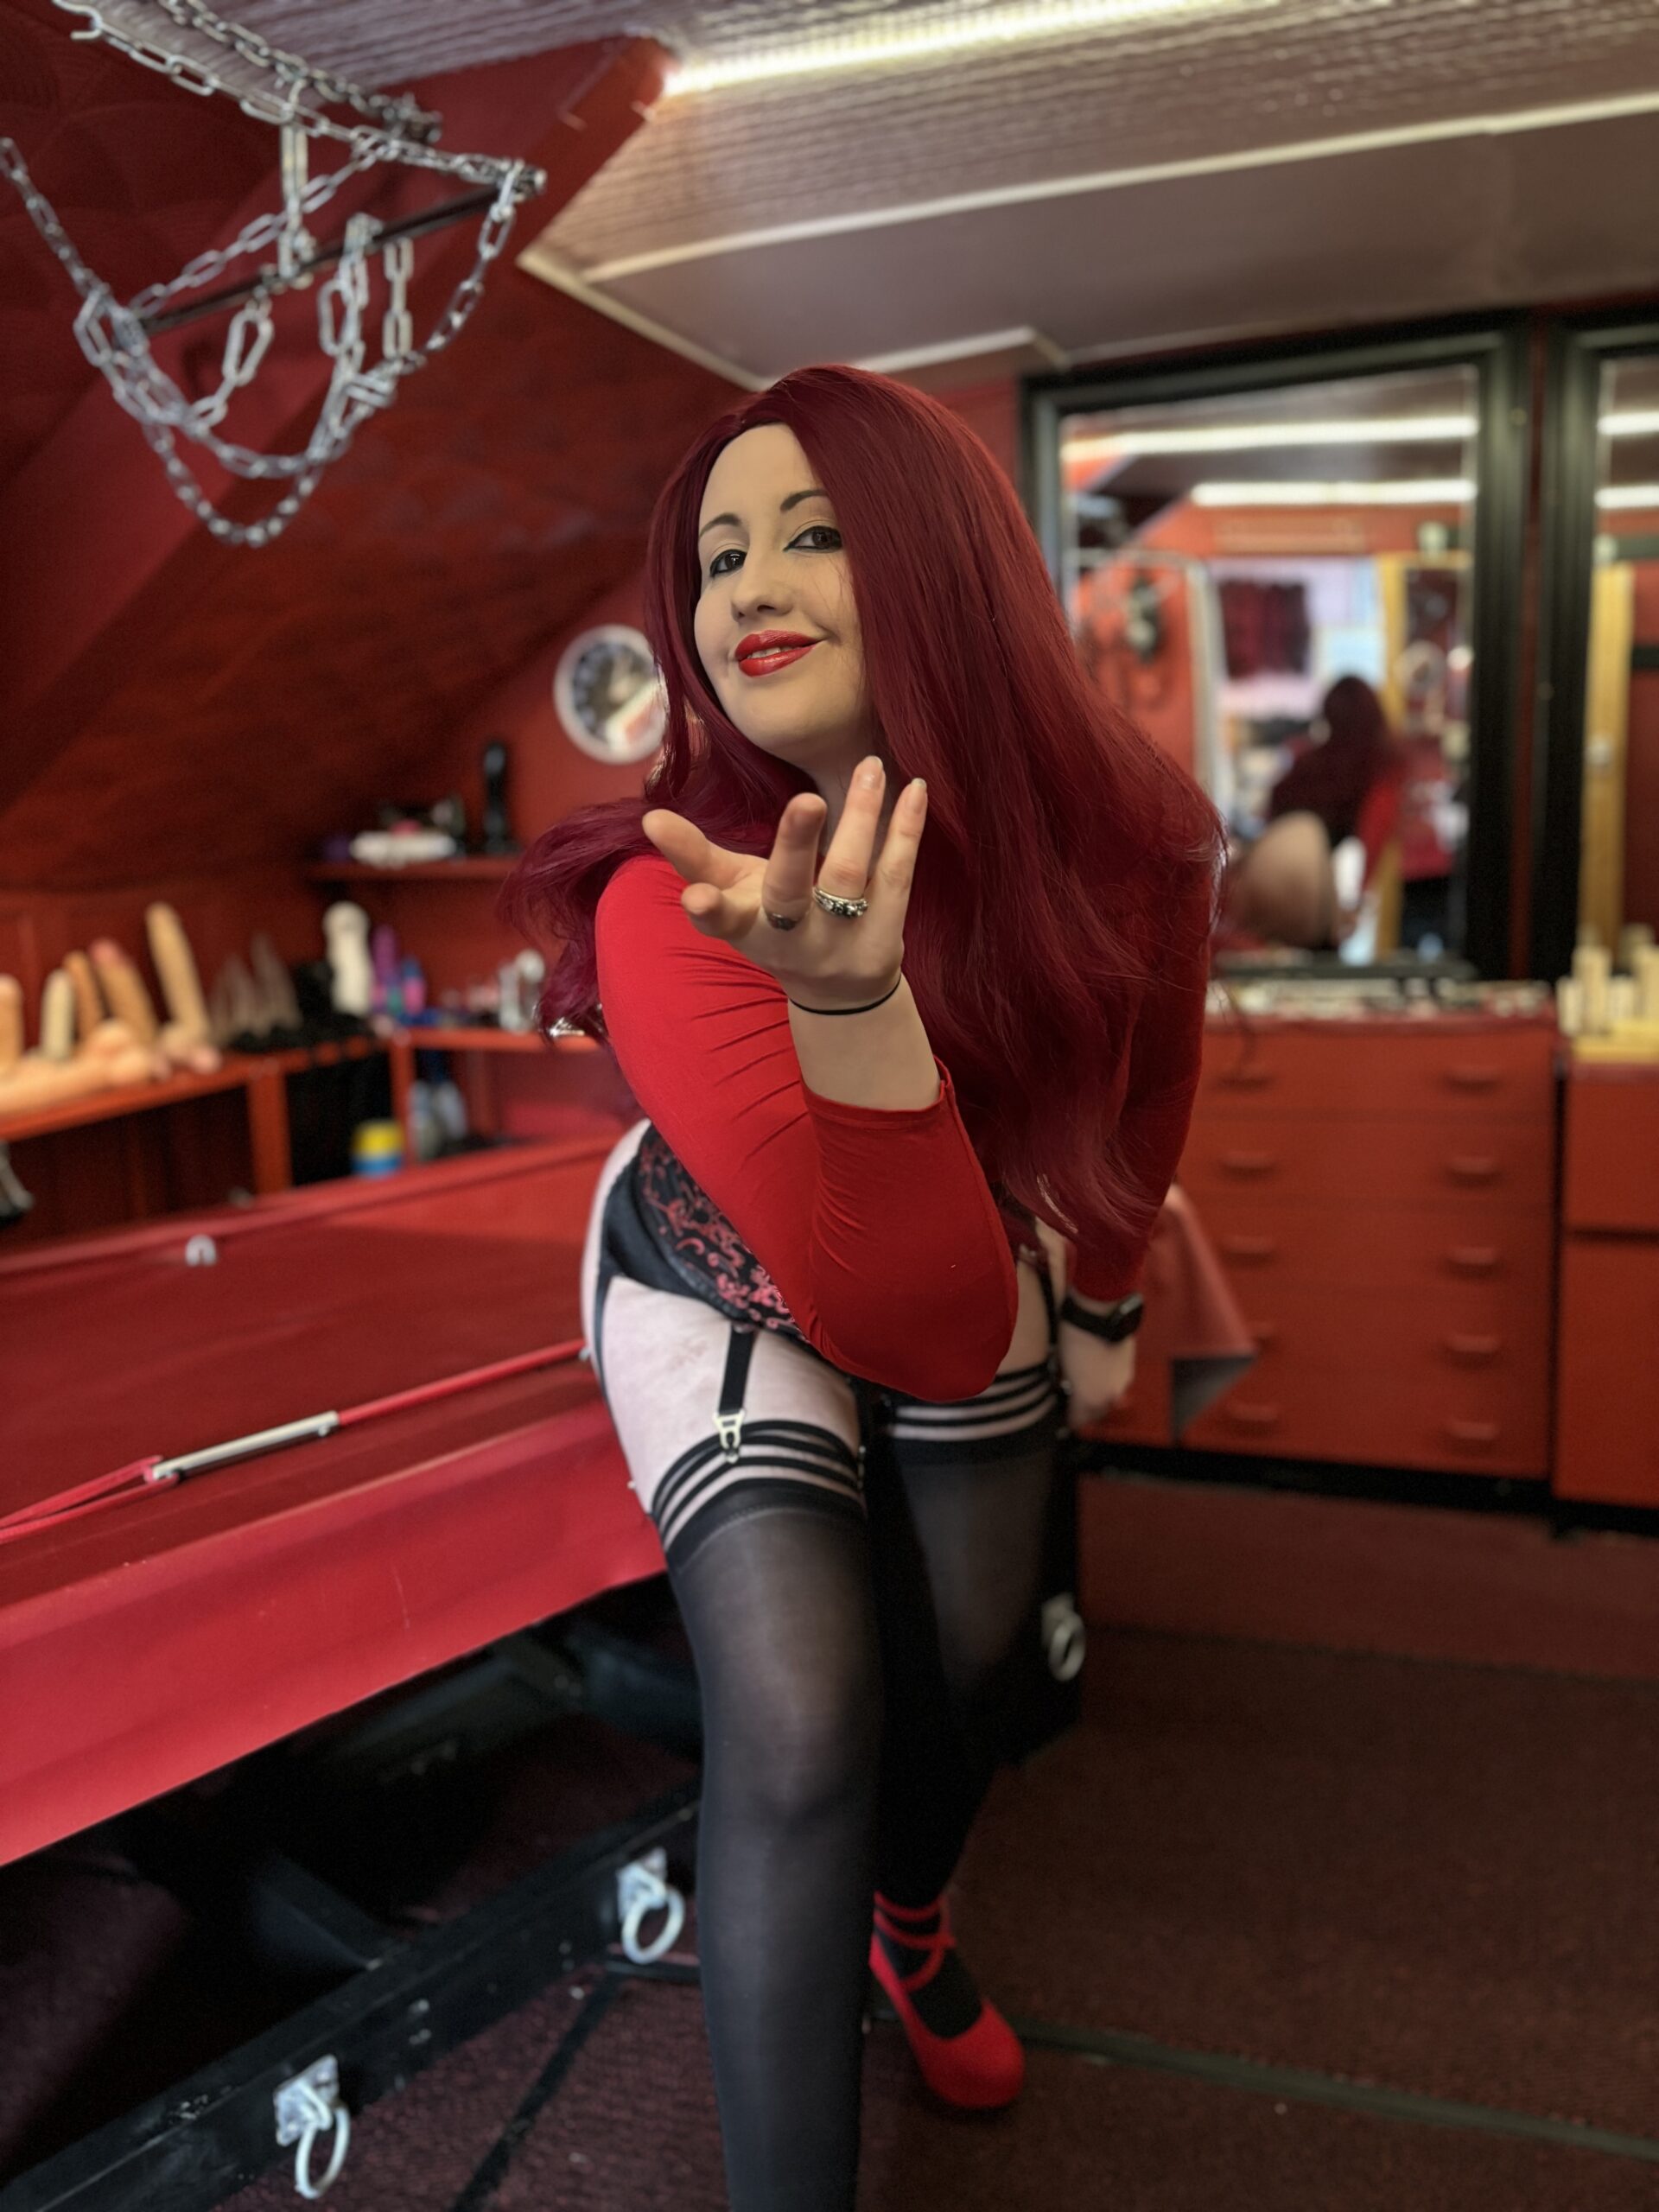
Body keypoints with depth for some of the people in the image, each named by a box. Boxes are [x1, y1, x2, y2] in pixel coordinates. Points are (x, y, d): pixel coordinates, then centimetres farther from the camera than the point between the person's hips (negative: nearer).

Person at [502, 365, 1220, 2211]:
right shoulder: (675, 903, -36)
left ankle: (909, 1923, 51)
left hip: (974, 1261, 5)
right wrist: (849, 1000, -58)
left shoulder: (1118, 847, -24)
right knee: (799, 1726, -19)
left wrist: (1106, 1302, 11)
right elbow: (917, 1328, -42)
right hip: (729, 1281, -4)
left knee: (973, 1653, 14)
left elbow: (1144, 1088, -1)